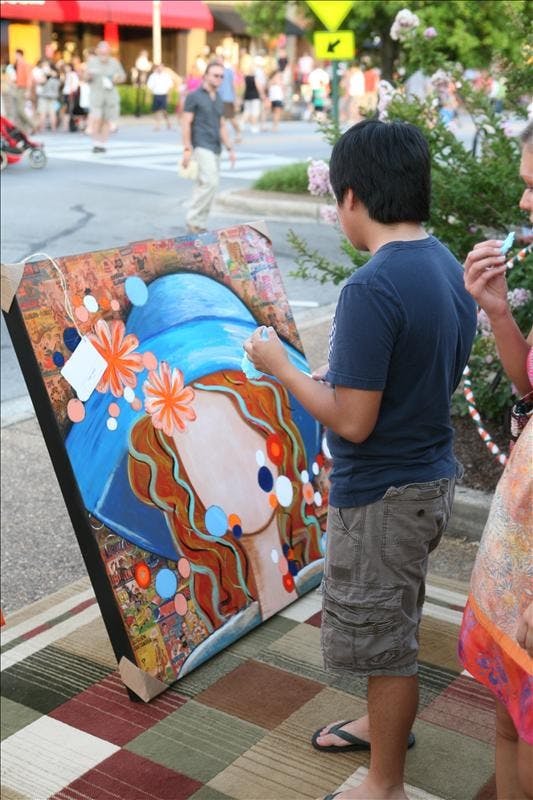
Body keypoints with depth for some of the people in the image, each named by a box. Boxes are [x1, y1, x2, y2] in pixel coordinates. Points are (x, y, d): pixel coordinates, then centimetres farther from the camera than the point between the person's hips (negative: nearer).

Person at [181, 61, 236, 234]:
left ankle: (199, 225, 11)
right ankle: (193, 220, -9)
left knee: (204, 186, 7)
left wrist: (230, 148, 15)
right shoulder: (194, 97, -3)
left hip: (215, 149, 7)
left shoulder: (218, 99, 18)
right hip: (201, 147, -7)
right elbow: (186, 123, -7)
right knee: (210, 182, -19)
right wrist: (187, 149, -15)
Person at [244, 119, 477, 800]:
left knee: (383, 635, 8)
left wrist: (280, 365, -13)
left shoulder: (371, 289, -26)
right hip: (433, 475, 9)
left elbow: (352, 422, -25)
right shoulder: (449, 267, 2)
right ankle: (385, 723, 49)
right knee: (394, 621, 27)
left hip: (382, 494, -9)